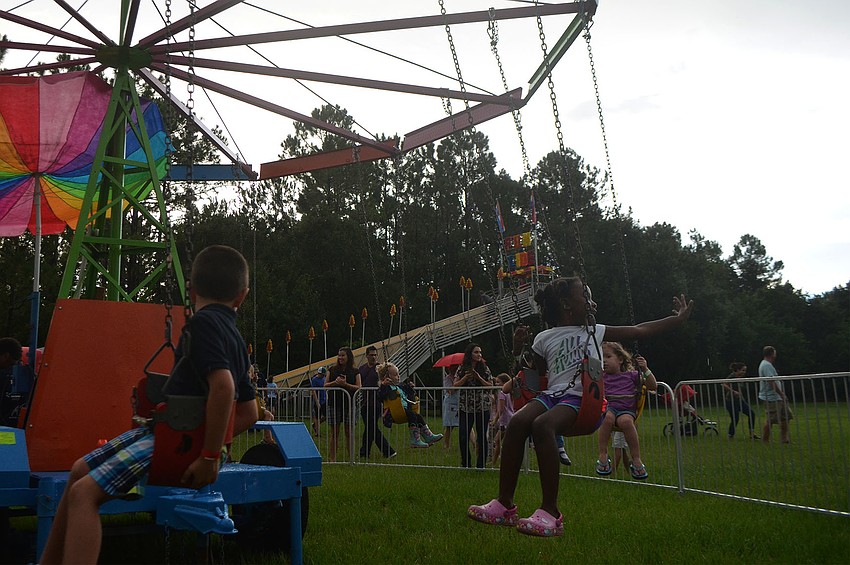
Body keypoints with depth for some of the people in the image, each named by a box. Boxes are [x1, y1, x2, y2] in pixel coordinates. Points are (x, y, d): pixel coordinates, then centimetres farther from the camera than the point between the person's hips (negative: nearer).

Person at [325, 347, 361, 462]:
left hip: (349, 404, -1)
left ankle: (351, 457, 10)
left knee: (349, 433, 2)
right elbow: (325, 385, 6)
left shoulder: (355, 372, 4)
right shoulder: (332, 370, 9)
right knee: (334, 432, 3)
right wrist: (335, 382, -13)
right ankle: (332, 458, 8)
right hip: (334, 404, 1)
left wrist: (345, 384, -16)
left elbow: (358, 387, -4)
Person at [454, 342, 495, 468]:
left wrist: (479, 378, -14)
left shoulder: (484, 368, 3)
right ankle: (466, 464, 12)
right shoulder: (462, 368, 5)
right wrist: (466, 377, -13)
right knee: (463, 437, -4)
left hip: (482, 407, 0)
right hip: (465, 407, 0)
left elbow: (491, 385, 0)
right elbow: (455, 385, 1)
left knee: (481, 436, 2)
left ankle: (481, 465, 11)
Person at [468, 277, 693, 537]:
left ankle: (550, 513, -34)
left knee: (541, 425, -35)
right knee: (517, 422, -31)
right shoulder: (545, 338, 21)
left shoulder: (595, 332, 21)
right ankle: (504, 505, -27)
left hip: (581, 398, -2)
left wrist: (678, 318, 21)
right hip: (552, 394, 3)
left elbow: (639, 330, 21)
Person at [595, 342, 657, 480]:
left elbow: (653, 387, 9)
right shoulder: (601, 376, 16)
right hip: (607, 408, 1)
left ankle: (636, 460, -26)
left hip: (627, 410, -1)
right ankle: (603, 456, -29)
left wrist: (645, 370, -3)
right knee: (608, 417, -37)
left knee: (625, 421, -37)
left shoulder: (631, 375, 12)